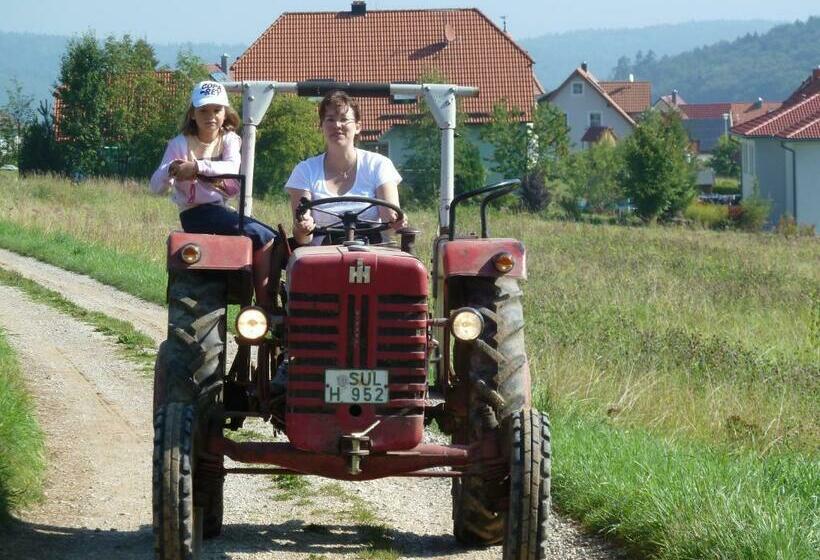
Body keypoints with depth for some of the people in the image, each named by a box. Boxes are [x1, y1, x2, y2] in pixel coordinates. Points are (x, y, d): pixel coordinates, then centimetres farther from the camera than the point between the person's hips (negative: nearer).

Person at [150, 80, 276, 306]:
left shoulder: (229, 140, 9)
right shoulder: (180, 144, -1)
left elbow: (232, 167, -15)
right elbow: (157, 187, -9)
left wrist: (197, 167, -30)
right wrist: (170, 170, -32)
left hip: (224, 210, 5)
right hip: (196, 213, -5)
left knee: (273, 239, -15)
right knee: (262, 237, -24)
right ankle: (264, 303, -21)